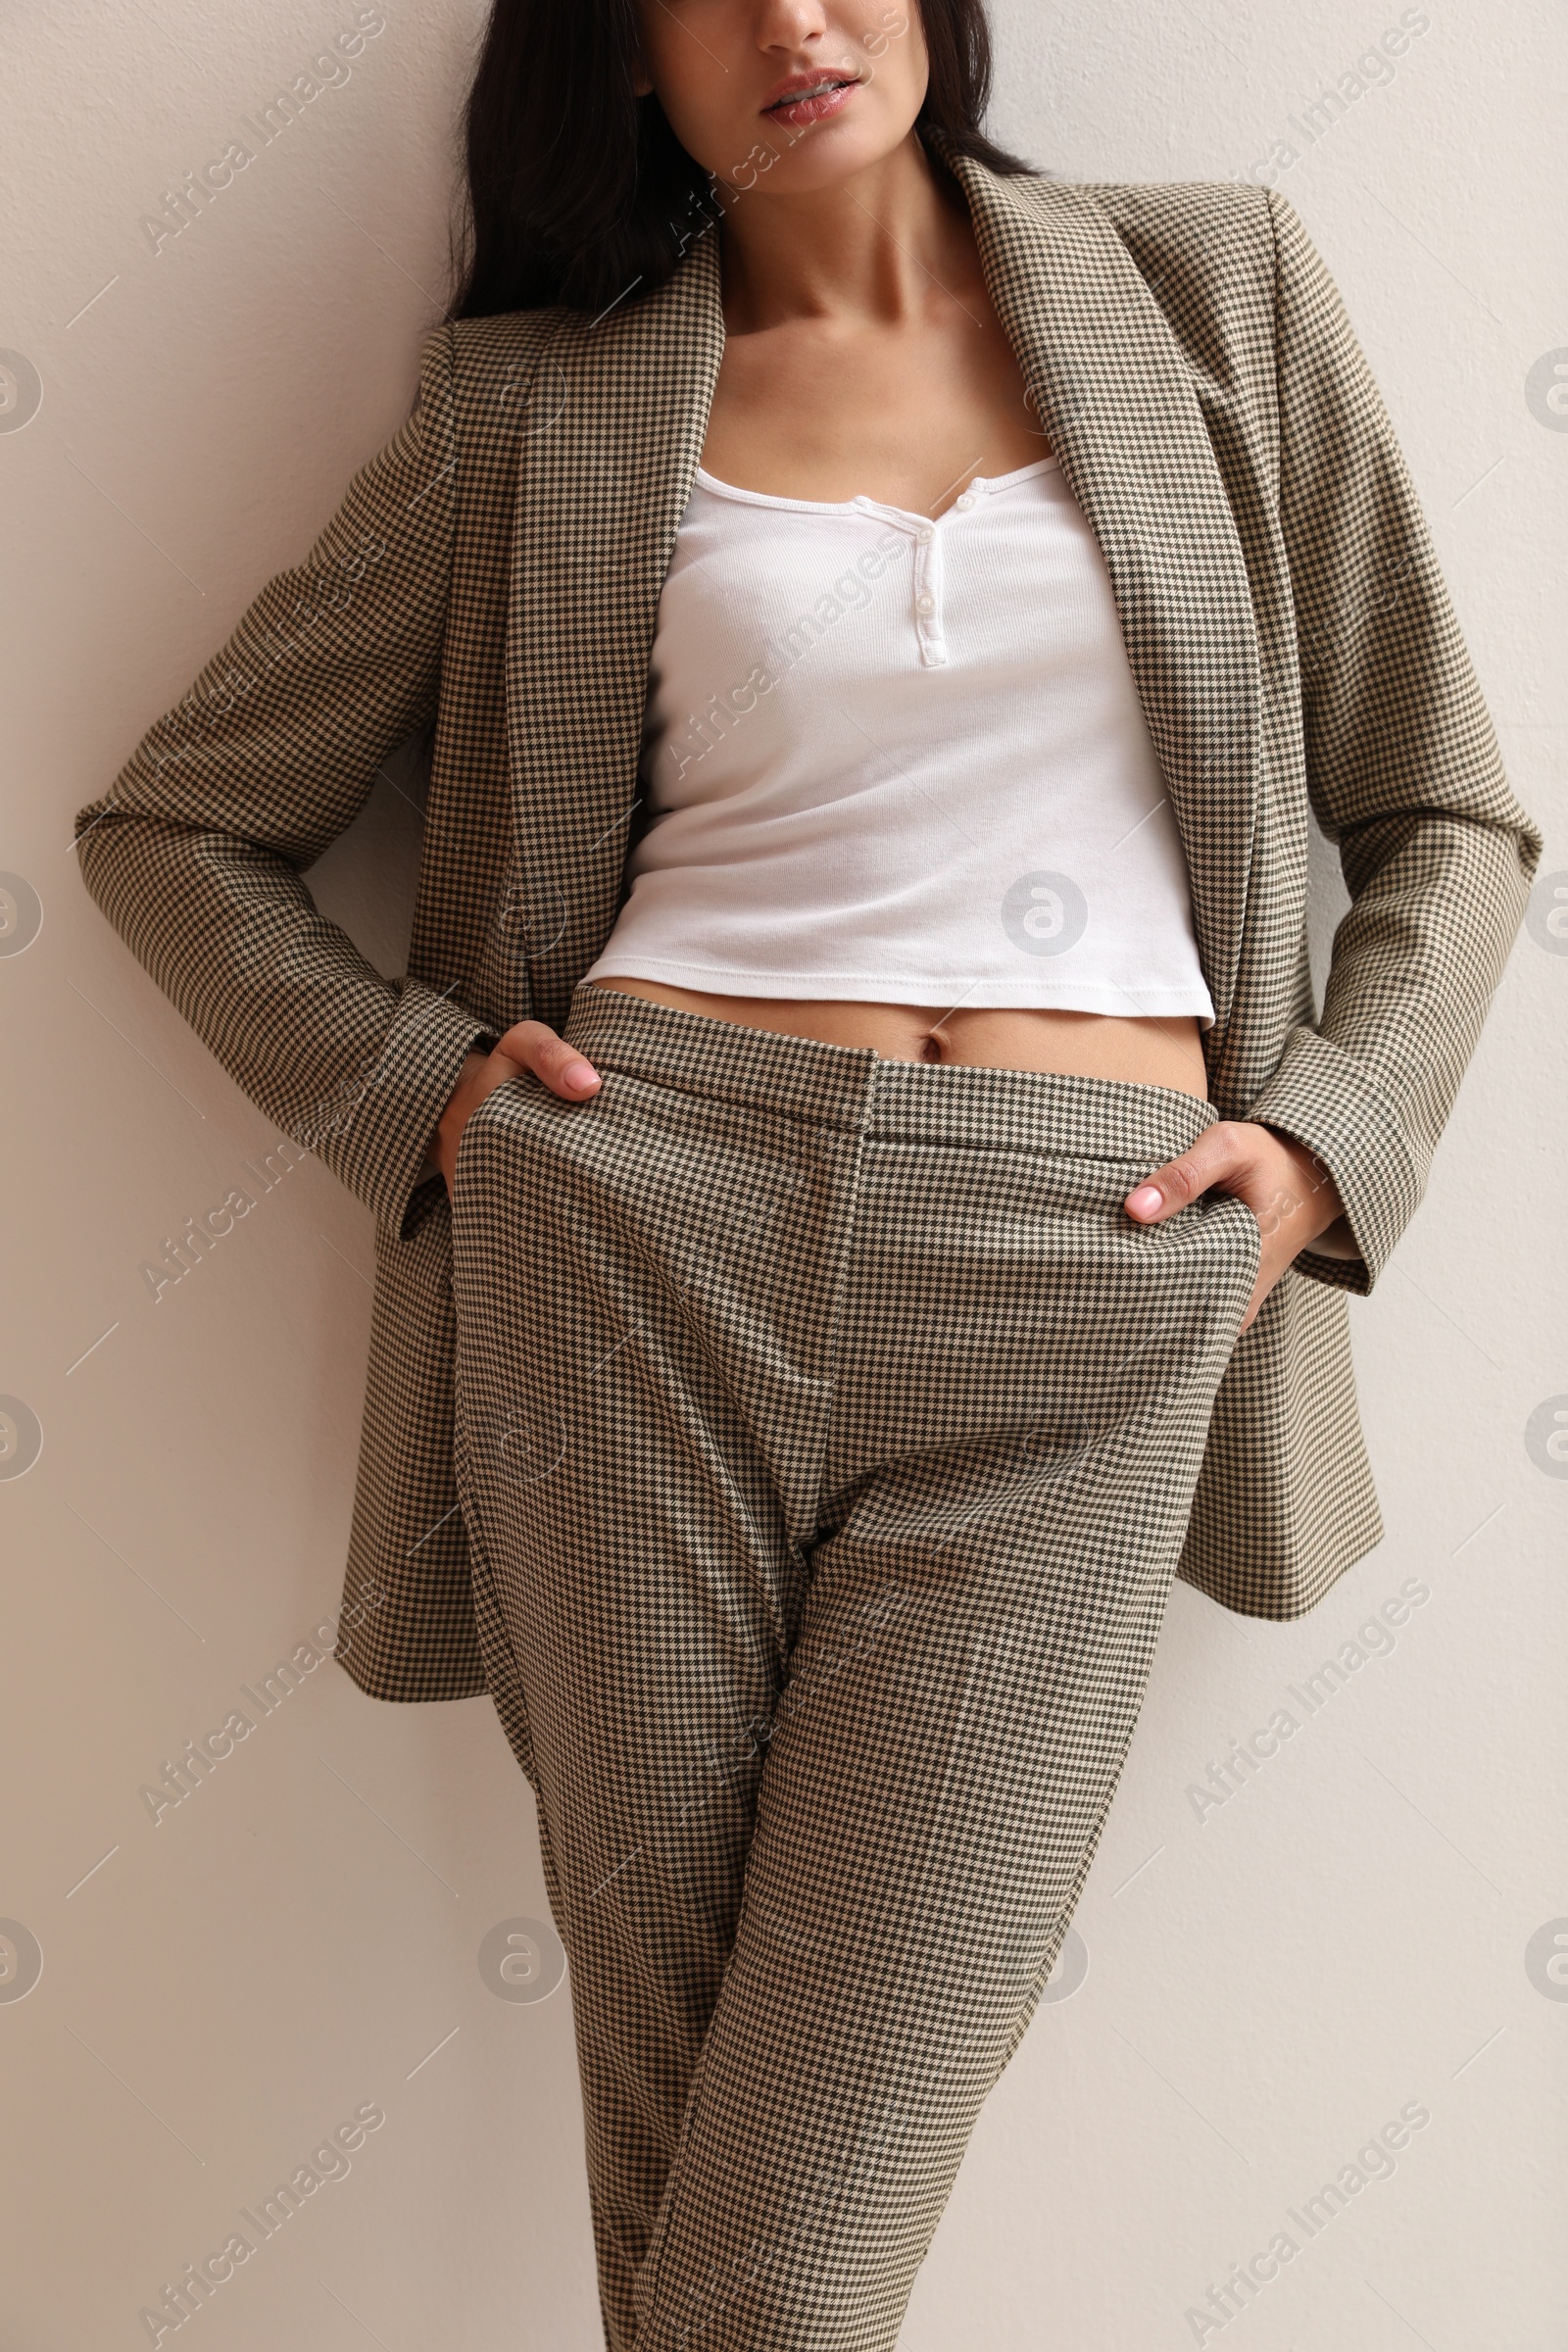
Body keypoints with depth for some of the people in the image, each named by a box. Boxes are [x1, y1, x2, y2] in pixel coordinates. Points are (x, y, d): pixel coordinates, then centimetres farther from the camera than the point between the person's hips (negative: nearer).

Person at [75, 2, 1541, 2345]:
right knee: (669, 2112, 9)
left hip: (1079, 1293, 0)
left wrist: (1325, 1139, 1)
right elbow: (174, 823, 15)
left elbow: (1444, 815, 15)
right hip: (642, 1233, 1)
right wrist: (413, 1092, 1)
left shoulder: (1216, 289, 12)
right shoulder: (540, 396, 11)